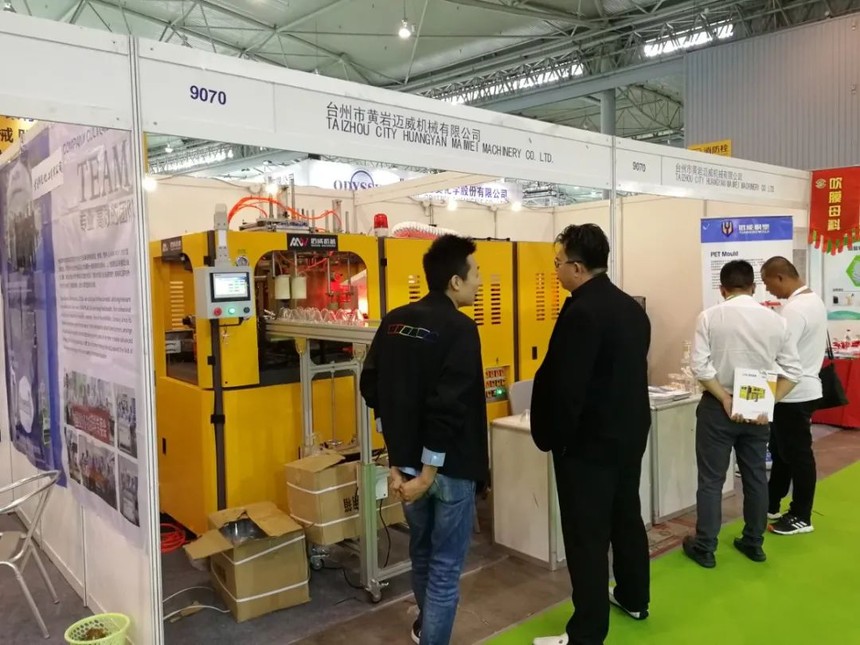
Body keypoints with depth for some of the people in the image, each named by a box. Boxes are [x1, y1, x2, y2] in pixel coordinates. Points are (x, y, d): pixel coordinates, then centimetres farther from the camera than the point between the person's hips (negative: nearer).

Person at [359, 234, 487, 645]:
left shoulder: (394, 322, 3)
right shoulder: (460, 329, -17)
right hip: (450, 467, -7)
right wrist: (429, 470, -16)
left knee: (421, 553, 26)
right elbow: (449, 407, -24)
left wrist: (399, 452, 11)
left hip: (407, 461, 7)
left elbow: (372, 387, 6)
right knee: (445, 565, 8)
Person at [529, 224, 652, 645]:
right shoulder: (632, 307, 6)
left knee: (586, 535, 1)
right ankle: (634, 598, 41)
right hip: (630, 433, 9)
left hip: (588, 441, -9)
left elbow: (565, 386, -23)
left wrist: (550, 437, -10)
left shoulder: (582, 312, -23)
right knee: (627, 517, 23)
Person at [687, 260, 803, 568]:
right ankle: (754, 543, 29)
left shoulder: (710, 317, -10)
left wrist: (726, 401, -12)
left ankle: (704, 548, 13)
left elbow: (701, 367, -17)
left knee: (711, 479, 6)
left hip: (717, 408, -3)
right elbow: (793, 370, -3)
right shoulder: (775, 320, -1)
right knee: (756, 477, 17)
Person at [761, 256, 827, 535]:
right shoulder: (813, 300, 9)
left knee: (797, 455, 3)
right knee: (782, 450, 18)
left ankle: (801, 517, 17)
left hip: (793, 393, -10)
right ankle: (771, 505, 30)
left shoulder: (795, 308, -23)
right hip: (803, 387, 10)